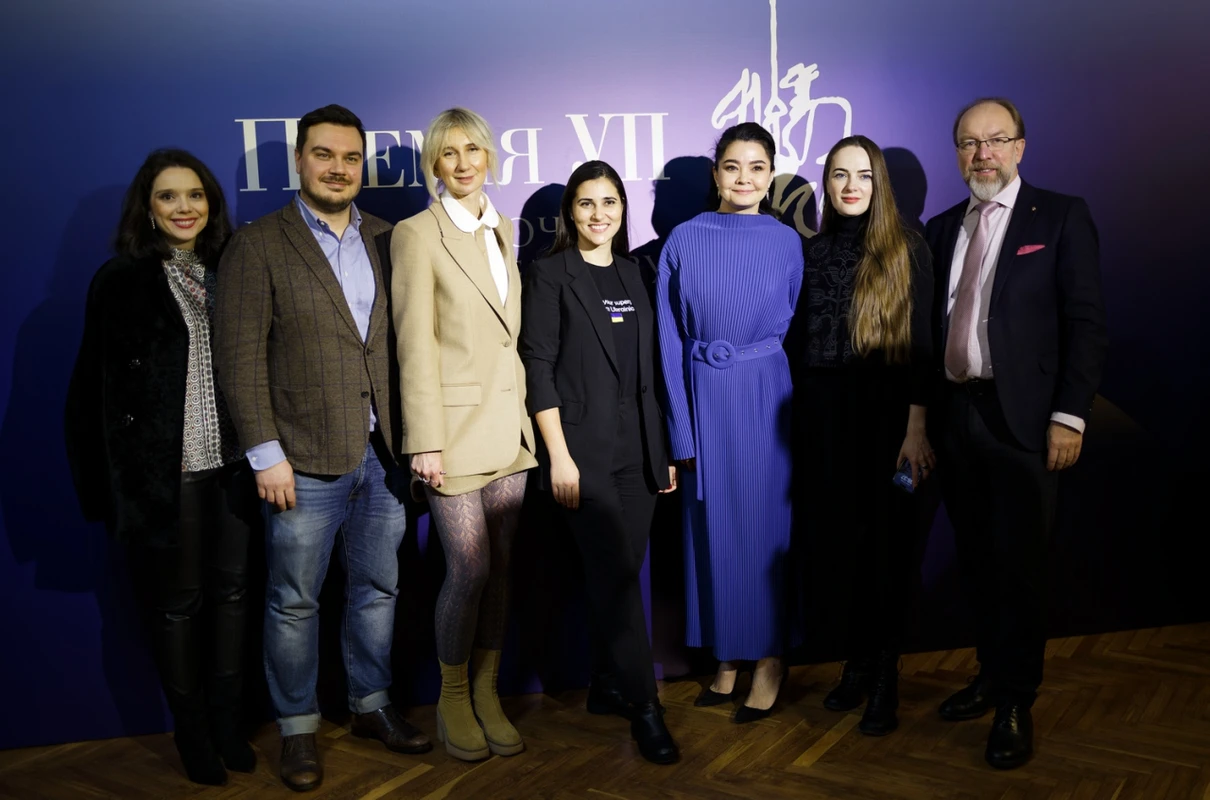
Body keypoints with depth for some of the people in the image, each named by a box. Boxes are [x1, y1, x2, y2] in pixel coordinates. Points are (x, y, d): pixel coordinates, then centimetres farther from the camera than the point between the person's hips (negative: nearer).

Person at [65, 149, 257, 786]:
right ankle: (192, 733, 26)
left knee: (231, 591, 11)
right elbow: (98, 388, -4)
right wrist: (106, 483, -7)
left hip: (231, 464, 3)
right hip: (162, 470, -3)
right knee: (177, 602, 9)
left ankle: (227, 721, 28)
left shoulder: (231, 274, 7)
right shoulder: (121, 282, -3)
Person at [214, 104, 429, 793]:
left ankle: (372, 704, 33)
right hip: (306, 458, -4)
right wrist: (266, 454, -12)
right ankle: (298, 728, 25)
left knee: (378, 588, 15)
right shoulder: (258, 245, -3)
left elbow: (404, 340, 8)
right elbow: (241, 356, -8)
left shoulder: (386, 241, 8)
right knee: (295, 601, 7)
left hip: (385, 452, 4)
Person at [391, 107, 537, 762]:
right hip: (455, 424, -6)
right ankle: (453, 700, 19)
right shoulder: (417, 234, -6)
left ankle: (487, 694, 25)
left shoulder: (500, 230, 13)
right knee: (469, 570, -3)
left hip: (508, 424, 6)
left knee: (500, 565, 10)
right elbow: (415, 345, -11)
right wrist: (425, 442, -13)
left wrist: (523, 413, 11)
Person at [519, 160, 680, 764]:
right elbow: (538, 367, -8)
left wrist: (665, 450, 11)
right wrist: (558, 454, -14)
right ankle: (643, 703, 5)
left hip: (637, 448, 5)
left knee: (621, 572, 9)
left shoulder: (632, 276, 13)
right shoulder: (550, 274, -2)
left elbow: (647, 370, 14)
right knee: (614, 572, -5)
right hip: (583, 450, -5)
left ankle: (606, 686, 24)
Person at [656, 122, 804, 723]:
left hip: (762, 396, -1)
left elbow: (793, 326, 11)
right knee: (710, 526, 8)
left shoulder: (786, 241, 2)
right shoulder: (684, 239, 1)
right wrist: (681, 429, -5)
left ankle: (769, 658, 18)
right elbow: (670, 338, 0)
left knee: (762, 523, 4)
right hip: (702, 396, 1)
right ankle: (725, 656, 22)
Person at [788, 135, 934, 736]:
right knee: (833, 539, 7)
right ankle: (857, 660, 24)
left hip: (883, 415, -3)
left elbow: (921, 343, -6)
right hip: (821, 417, 4)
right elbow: (800, 342, 8)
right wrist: (798, 420, 4)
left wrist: (916, 426, -13)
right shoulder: (812, 252, 9)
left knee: (882, 541, 2)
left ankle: (884, 678, 17)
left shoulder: (907, 251, -2)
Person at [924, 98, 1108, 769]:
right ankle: (992, 677, 29)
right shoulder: (941, 229, 12)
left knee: (1019, 563, 1)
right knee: (976, 560, 13)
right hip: (955, 415, 4)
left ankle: (1016, 705, 15)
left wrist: (1070, 416, -13)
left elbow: (1085, 323, -6)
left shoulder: (1061, 218, 0)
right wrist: (922, 416, 7)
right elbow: (932, 327, 11)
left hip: (1022, 419, -4)